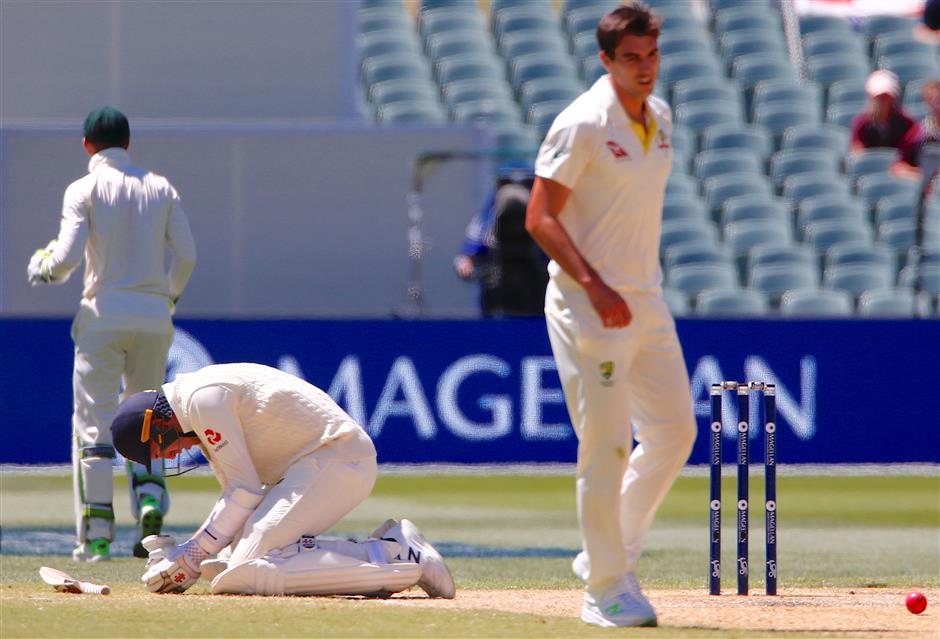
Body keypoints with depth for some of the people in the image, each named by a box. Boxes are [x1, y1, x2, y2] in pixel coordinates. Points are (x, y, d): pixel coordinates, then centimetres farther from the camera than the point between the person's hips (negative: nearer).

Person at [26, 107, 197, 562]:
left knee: (93, 421, 1)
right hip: (155, 317, 3)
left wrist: (41, 267, 9)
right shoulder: (160, 188, 8)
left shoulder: (84, 190, -3)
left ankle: (96, 535, -4)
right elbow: (186, 255, 2)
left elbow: (67, 258, -12)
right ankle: (150, 499, -7)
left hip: (105, 312, -3)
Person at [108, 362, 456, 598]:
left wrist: (195, 550, -7)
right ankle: (388, 546, 0)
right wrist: (186, 554, 11)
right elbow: (240, 492, 21)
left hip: (336, 459, -11)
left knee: (245, 573, -21)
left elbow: (245, 491, -14)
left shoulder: (202, 398, -12)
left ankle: (392, 557, -21)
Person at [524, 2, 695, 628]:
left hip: (647, 301, 8)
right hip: (589, 306, -8)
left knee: (675, 431, 9)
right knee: (606, 447, -7)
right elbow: (540, 217, -16)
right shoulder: (583, 124, -14)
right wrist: (595, 287, -25)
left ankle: (613, 554, 23)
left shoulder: (660, 118, 10)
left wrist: (643, 285, 19)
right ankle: (605, 589, 2)